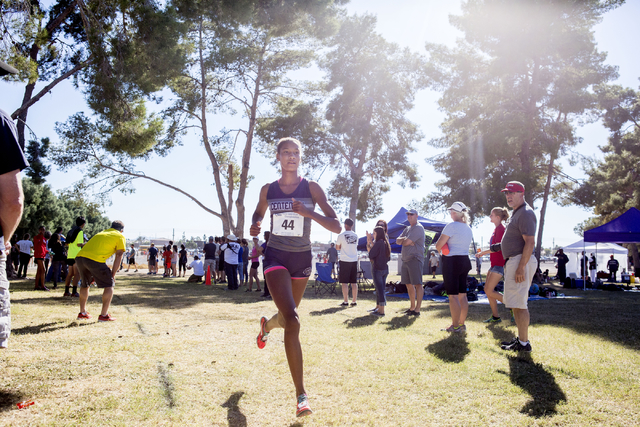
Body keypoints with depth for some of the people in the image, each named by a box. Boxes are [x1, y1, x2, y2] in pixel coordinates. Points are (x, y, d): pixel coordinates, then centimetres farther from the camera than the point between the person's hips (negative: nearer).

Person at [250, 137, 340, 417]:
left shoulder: (311, 189, -5)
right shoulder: (268, 190, 1)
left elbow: (336, 227, -10)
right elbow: (258, 213, 22)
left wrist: (308, 213, -26)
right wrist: (254, 226, -2)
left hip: (302, 258, 2)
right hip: (276, 257, -1)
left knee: (288, 317, 19)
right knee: (293, 321, -19)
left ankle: (266, 325, 59)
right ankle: (301, 396, -14)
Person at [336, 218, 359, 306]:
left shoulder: (341, 236, -7)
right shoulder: (356, 236, 7)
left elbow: (337, 248, 4)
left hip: (345, 261, -4)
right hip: (354, 260, 4)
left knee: (344, 282, 0)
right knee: (354, 282, 7)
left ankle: (346, 301, -1)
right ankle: (354, 301, 9)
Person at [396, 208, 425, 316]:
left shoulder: (418, 228, -9)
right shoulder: (407, 229, 21)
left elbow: (406, 242, -18)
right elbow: (397, 241, 13)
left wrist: (403, 240, 5)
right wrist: (405, 240, -7)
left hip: (415, 259, -9)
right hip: (405, 260, 10)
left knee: (417, 284, -8)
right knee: (409, 285, 12)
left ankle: (417, 309, -8)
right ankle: (412, 307, 21)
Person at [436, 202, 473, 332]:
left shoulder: (451, 226, -14)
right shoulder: (469, 229, 12)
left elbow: (438, 246, -14)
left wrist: (438, 246, 8)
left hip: (452, 262, -8)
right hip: (465, 260, 8)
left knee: (453, 296, -3)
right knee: (462, 295, 12)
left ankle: (455, 326, 0)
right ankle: (462, 324, 18)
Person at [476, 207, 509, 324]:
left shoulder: (500, 228, -14)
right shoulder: (496, 228, 16)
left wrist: (483, 252, -15)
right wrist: (484, 253, 17)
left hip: (499, 264, -10)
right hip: (494, 263, 10)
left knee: (489, 291, -10)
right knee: (487, 289, 9)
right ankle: (495, 316, 14)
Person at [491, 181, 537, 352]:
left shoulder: (525, 213, -14)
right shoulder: (517, 213, 20)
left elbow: (530, 242, -22)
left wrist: (521, 267, -26)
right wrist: (502, 245, 17)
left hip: (520, 260, -11)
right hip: (513, 261, 11)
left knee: (519, 303, -9)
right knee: (516, 303, 16)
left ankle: (524, 343, -4)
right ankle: (521, 338, 26)